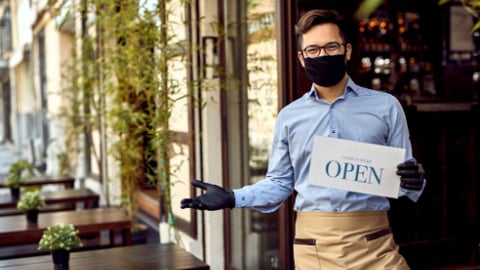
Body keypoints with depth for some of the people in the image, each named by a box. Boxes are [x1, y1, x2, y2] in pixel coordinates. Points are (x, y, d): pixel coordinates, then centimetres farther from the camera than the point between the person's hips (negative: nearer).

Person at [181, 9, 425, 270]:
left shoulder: (385, 106, 4)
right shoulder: (289, 117, 6)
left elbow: (402, 183, 7)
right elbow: (279, 183, 10)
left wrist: (413, 182, -15)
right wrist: (233, 198, -3)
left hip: (371, 243, -1)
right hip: (312, 246, 1)